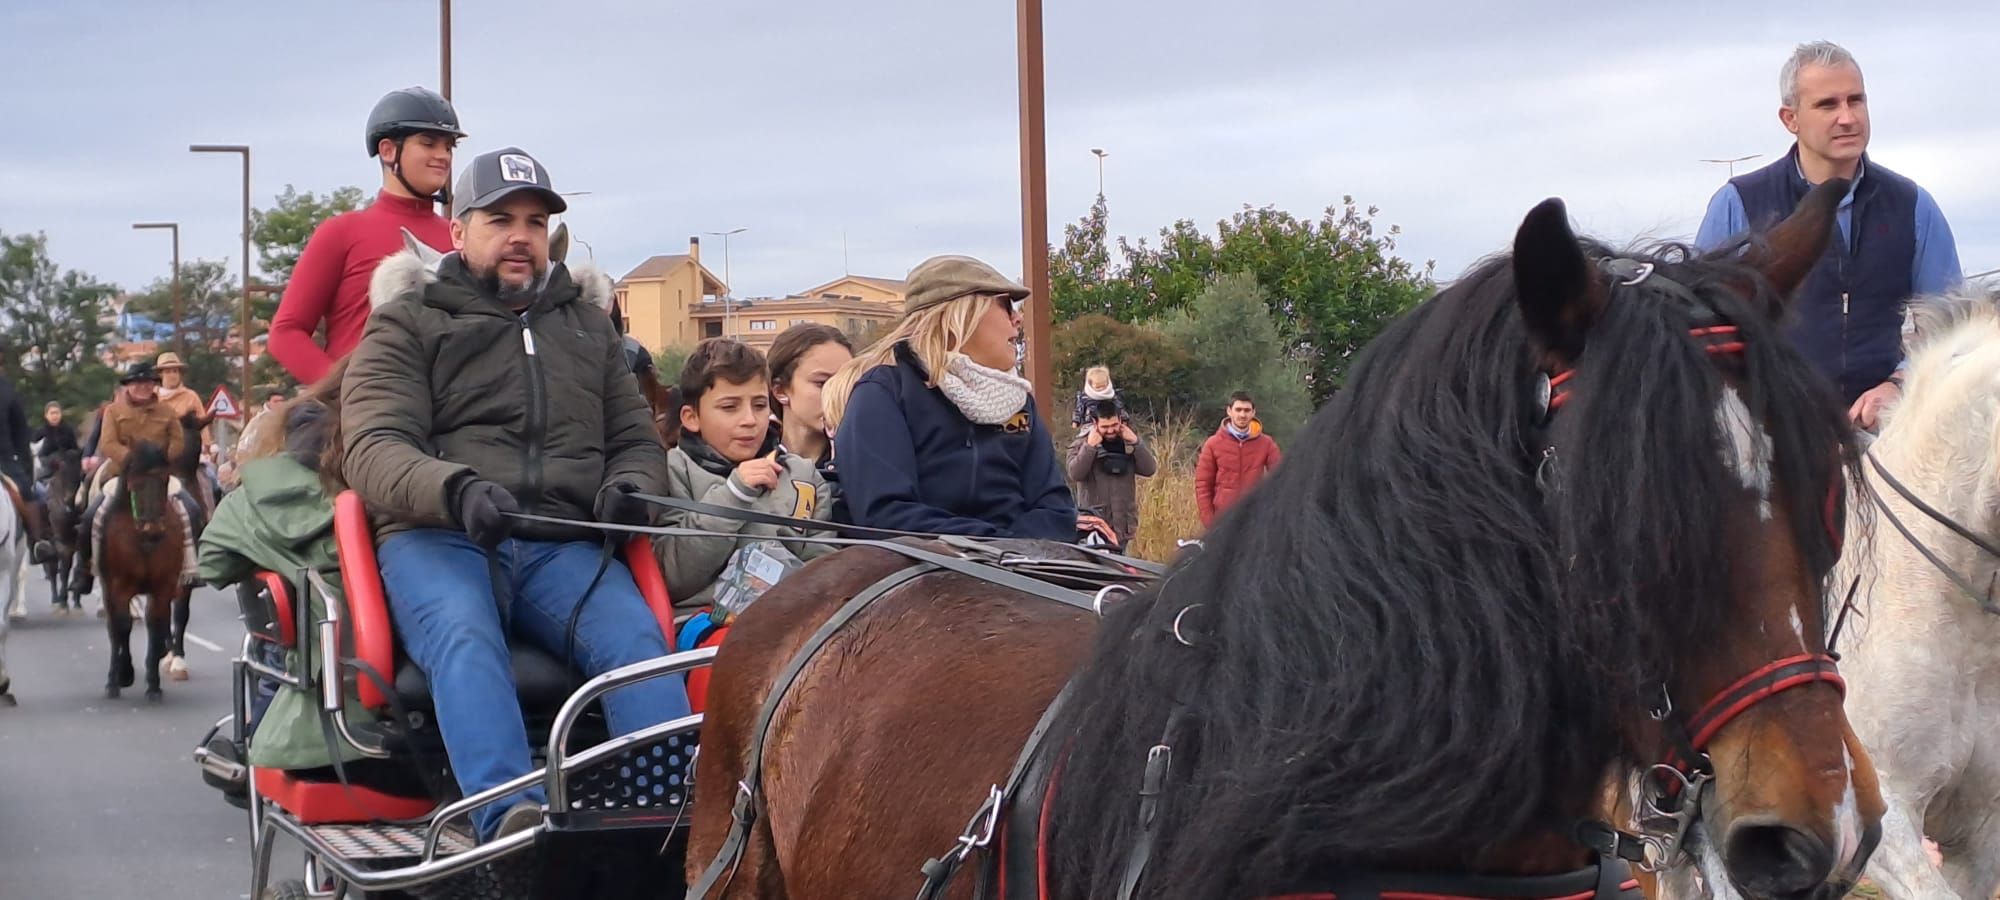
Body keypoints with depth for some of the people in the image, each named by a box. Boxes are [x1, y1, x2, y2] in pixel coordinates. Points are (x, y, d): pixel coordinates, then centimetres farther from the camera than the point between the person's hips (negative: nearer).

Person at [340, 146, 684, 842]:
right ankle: (511, 816, -58)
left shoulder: (587, 324, 27)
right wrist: (456, 490, -24)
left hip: (563, 545, 3)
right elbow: (373, 447, -1)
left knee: (634, 636, -30)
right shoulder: (409, 322, 13)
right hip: (437, 541, -3)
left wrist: (627, 488, 2)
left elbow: (637, 440, 30)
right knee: (464, 638, -37)